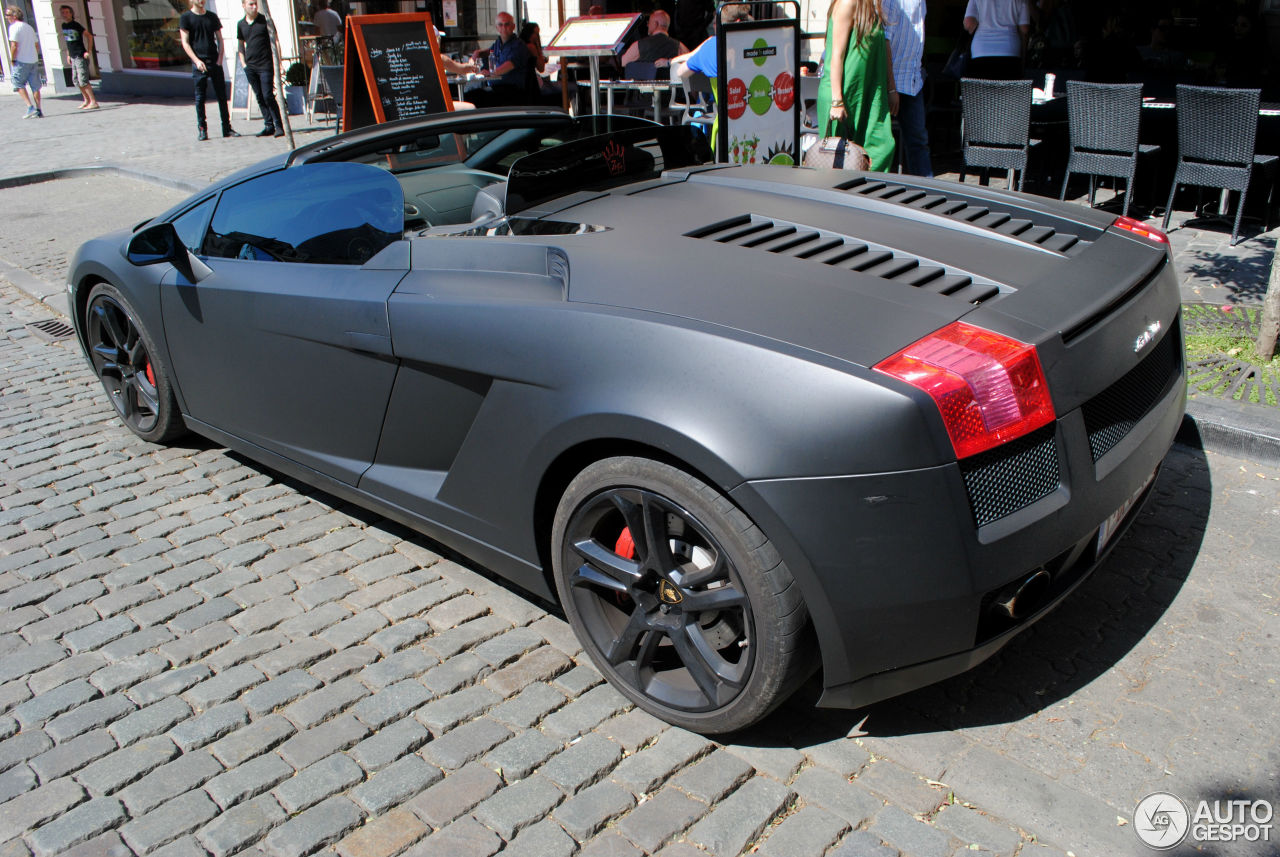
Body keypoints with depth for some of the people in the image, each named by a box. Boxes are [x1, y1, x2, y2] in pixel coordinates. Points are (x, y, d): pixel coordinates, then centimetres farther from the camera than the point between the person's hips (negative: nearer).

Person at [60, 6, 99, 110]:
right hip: (73, 57, 8)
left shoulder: (76, 25, -9)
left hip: (81, 56, -8)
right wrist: (68, 54, 17)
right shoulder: (64, 25, 12)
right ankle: (87, 100, 19)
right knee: (75, 80, 10)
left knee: (83, 81, -11)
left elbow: (89, 36, -9)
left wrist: (88, 51, -14)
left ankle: (93, 102, -8)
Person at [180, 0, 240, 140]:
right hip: (199, 63, -3)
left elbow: (219, 40, 14)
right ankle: (202, 129, 5)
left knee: (222, 96, 2)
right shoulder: (186, 17, 3)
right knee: (200, 97, -1)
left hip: (215, 62, 3)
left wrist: (220, 59, 0)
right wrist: (197, 60, -13)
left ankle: (227, 128, 8)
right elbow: (185, 43, -2)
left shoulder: (212, 17, 12)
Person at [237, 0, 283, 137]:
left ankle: (279, 126, -3)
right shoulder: (241, 24, 11)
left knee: (268, 96, -11)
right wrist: (243, 63, 9)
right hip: (250, 67, 4)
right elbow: (240, 45, 19)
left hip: (265, 65, -4)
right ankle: (269, 126, 10)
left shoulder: (265, 20, 0)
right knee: (259, 97, 5)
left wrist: (276, 62, -7)